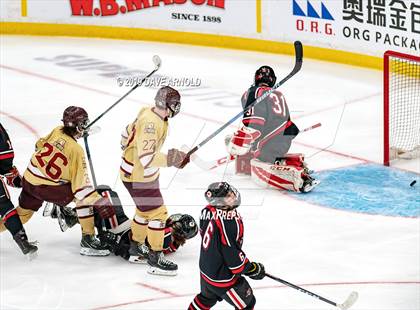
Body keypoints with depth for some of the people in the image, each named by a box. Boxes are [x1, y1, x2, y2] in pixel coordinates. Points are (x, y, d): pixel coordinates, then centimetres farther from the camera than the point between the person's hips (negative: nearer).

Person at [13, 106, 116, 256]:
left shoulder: (56, 132, 0)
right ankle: (88, 239, -3)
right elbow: (81, 184, -18)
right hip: (47, 188, -7)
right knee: (83, 196, -1)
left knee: (21, 214, 23)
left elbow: (39, 146, 17)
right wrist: (99, 202, -16)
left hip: (28, 181, 7)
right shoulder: (76, 150, -16)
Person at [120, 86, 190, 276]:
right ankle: (155, 259, 0)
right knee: (157, 213, -6)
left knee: (144, 210, 23)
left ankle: (136, 249, 38)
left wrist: (129, 151, 26)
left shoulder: (149, 113, -1)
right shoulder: (150, 124, -31)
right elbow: (147, 159, -36)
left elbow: (128, 132, 15)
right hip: (137, 177, -10)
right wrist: (172, 159, -31)